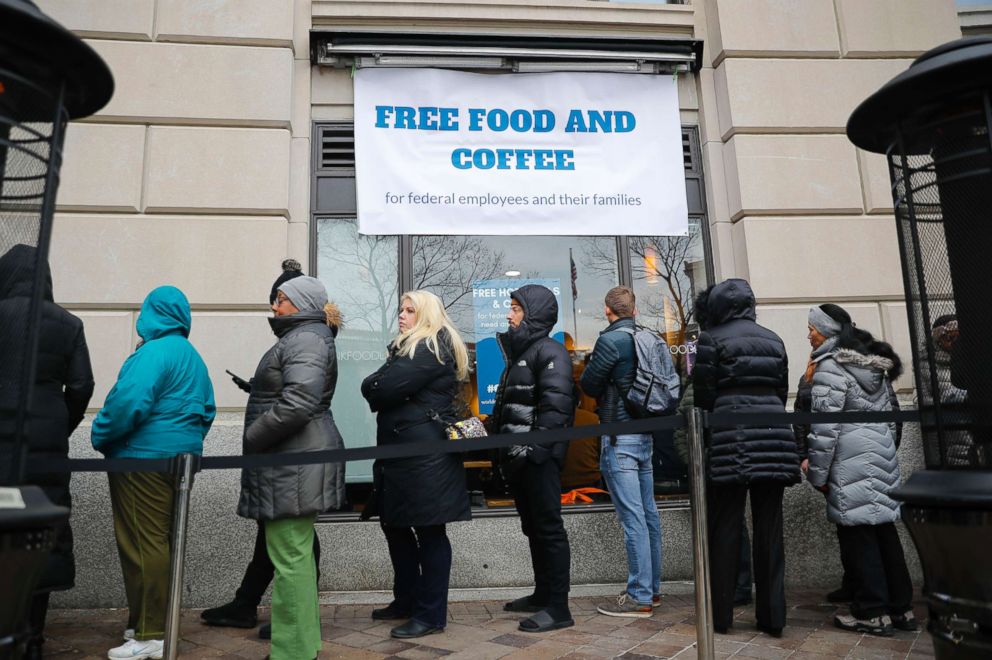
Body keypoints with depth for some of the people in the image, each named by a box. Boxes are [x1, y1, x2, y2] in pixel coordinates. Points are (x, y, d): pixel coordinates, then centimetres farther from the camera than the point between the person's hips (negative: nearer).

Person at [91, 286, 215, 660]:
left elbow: (128, 404, -23)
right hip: (179, 457, 9)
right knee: (159, 541, 15)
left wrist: (100, 437, -8)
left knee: (142, 544, -3)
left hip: (144, 457, -9)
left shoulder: (154, 351, -13)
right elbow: (207, 411, 16)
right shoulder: (193, 357, 16)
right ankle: (154, 621, 26)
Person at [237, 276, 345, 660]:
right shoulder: (303, 337, 20)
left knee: (290, 559, -5)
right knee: (296, 554, 17)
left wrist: (252, 437, -15)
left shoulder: (305, 340, -13)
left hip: (294, 464, -11)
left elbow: (297, 405, -26)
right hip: (295, 460, 11)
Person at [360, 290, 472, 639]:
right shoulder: (409, 347, 21)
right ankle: (407, 600, 31)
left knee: (429, 531, -1)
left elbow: (382, 388, -19)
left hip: (426, 454, -10)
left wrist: (374, 387, 0)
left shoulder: (432, 348, -12)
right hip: (403, 452, 10)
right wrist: (381, 388, -2)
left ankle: (431, 614, 10)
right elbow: (376, 388, 17)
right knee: (394, 524, 17)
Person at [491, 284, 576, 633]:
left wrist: (534, 447, -24)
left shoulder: (549, 351, -10)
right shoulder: (518, 352, 20)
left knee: (548, 527, -3)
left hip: (539, 458, -10)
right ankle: (542, 594, 29)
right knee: (532, 527, 17)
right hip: (518, 457, 10)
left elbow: (555, 405, -20)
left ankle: (558, 607, 5)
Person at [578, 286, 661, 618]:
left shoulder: (610, 340, -14)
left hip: (619, 436, -8)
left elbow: (588, 385, -6)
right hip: (646, 434, 8)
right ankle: (652, 588, 25)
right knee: (648, 513, 14)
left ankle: (639, 597, 2)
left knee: (632, 517, -5)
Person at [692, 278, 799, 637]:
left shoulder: (712, 338, 0)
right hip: (773, 434, 4)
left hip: (731, 437, -4)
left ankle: (721, 614, 7)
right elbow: (782, 391, 15)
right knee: (769, 526, 7)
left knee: (725, 527, 2)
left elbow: (703, 394, -2)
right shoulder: (773, 339, 15)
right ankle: (772, 615, 11)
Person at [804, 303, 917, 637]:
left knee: (858, 534, -2)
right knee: (883, 529, 13)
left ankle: (873, 612, 4)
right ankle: (900, 607, 20)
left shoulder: (830, 367, -12)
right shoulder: (876, 366, 16)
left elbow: (825, 426, -16)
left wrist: (817, 473, -10)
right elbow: (889, 416, 20)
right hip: (883, 456, 9)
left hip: (852, 462, -9)